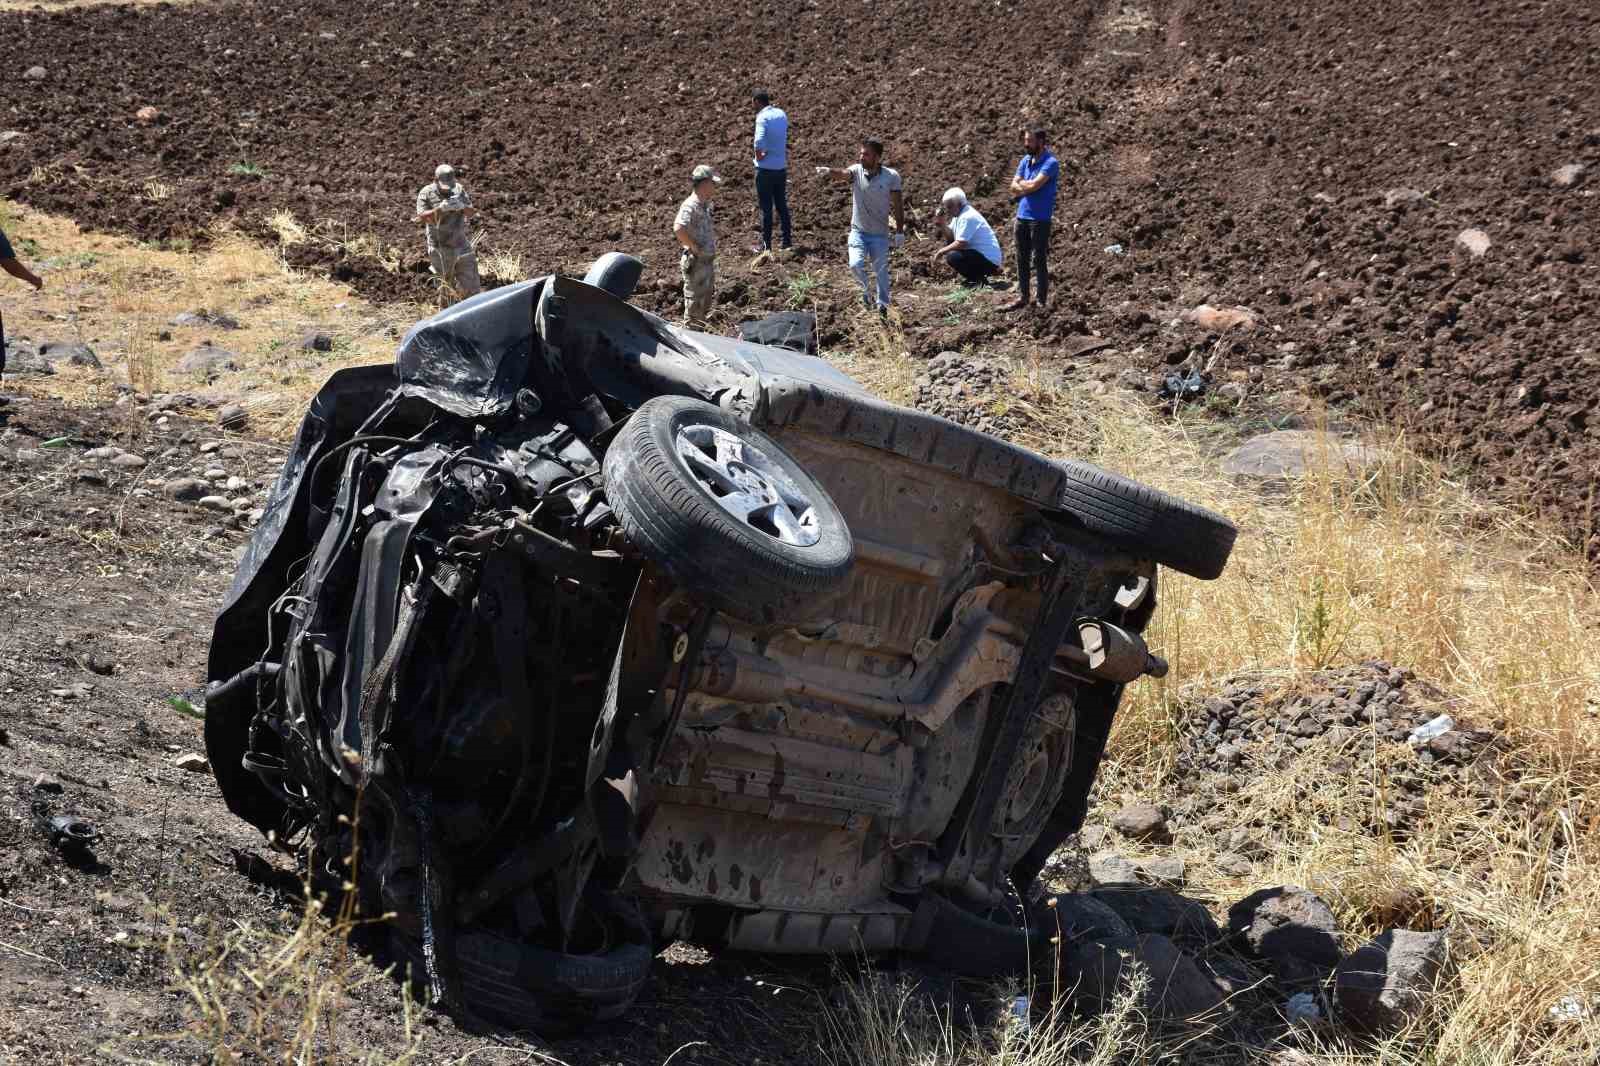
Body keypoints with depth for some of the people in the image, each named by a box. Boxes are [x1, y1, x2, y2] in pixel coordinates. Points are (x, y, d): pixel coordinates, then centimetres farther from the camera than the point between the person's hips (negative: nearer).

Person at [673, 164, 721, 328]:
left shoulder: (705, 204, 10)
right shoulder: (690, 205, -20)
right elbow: (678, 229, -36)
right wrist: (694, 247, -26)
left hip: (708, 261, 10)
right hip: (696, 263, -10)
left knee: (706, 302, 19)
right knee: (694, 303, -1)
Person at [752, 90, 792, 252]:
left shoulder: (763, 117, -16)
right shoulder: (782, 114, 6)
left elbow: (759, 141, -29)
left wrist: (759, 154, -11)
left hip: (765, 168, -7)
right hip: (781, 167, 7)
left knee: (766, 208, 1)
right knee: (782, 205, 15)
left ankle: (766, 244, 6)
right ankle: (788, 241, 17)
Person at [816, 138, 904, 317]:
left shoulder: (891, 177, -10)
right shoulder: (857, 171, -9)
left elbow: (898, 205, -3)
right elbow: (843, 173, -31)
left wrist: (900, 232, -3)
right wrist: (829, 171, -54)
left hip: (880, 234, 0)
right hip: (858, 231, 0)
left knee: (881, 270, 7)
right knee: (855, 264, -17)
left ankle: (882, 304, 28)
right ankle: (866, 288, 13)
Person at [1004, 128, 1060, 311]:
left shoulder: (1050, 163, -12)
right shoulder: (1025, 160, 11)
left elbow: (1034, 185, -22)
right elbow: (1014, 187, 7)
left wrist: (1022, 184, -2)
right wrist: (1029, 186, -10)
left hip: (1039, 218, -7)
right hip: (1022, 215, 7)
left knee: (1039, 260, -2)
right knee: (1022, 259, 12)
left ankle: (1042, 301, 3)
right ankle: (1022, 297, 20)